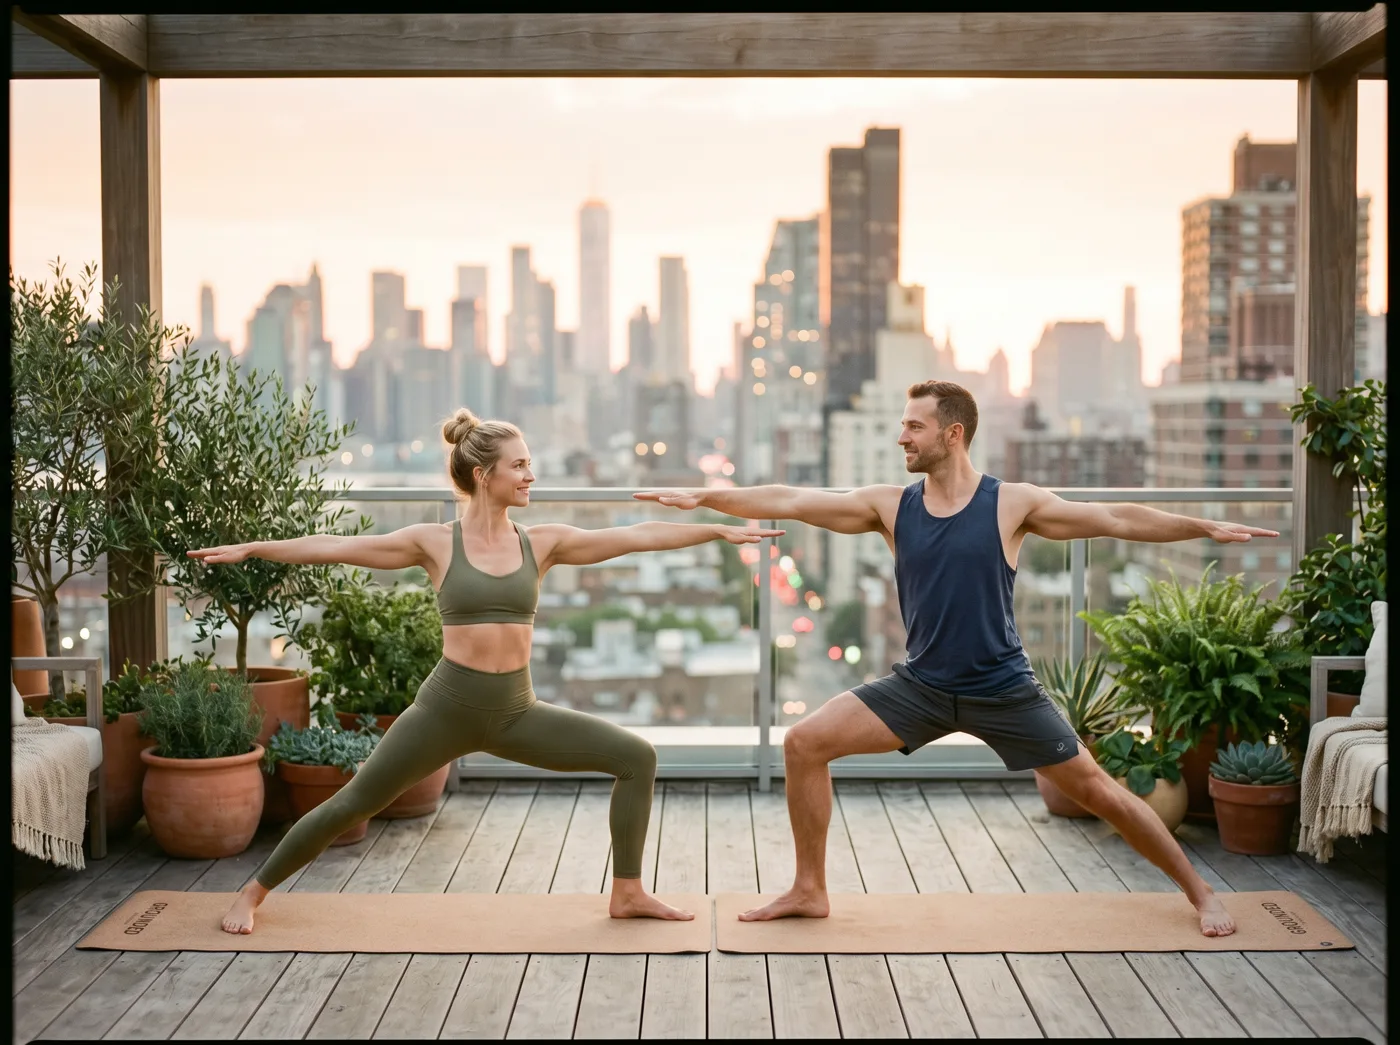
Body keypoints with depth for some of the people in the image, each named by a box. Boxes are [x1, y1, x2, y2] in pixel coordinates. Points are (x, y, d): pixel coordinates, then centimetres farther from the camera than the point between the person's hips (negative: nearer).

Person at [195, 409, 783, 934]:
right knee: (351, 805, 1)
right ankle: (254, 892, 24)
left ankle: (627, 894, 9)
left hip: (515, 711, 3)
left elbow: (637, 537, 1)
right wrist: (251, 549, -5)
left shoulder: (542, 543, 2)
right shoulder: (435, 543, -4)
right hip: (447, 707, -3)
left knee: (636, 758, -4)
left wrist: (719, 530, 0)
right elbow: (335, 547, -3)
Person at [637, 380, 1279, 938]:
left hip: (1003, 690, -3)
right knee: (804, 744, -7)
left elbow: (1115, 519, -5)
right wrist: (703, 498, -10)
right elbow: (789, 502, -4)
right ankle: (809, 891, 8)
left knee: (1095, 790, 1)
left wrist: (1206, 528, -9)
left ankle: (1199, 892, 23)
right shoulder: (890, 506, -2)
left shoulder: (1011, 504, -8)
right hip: (920, 686, 3)